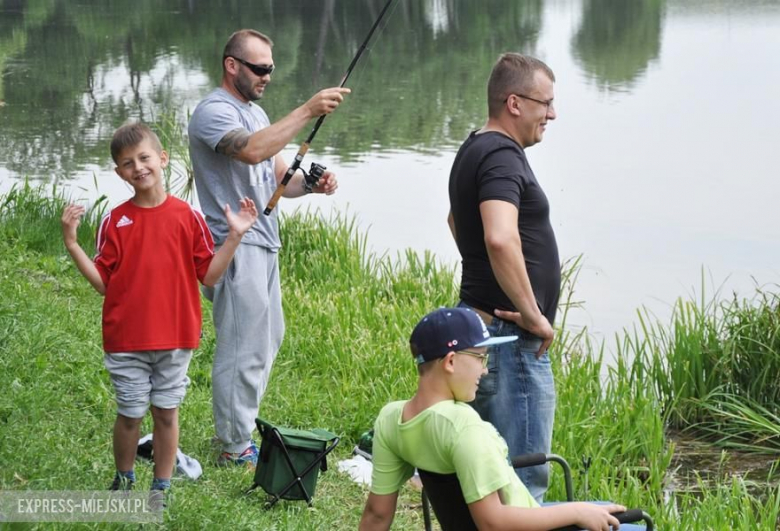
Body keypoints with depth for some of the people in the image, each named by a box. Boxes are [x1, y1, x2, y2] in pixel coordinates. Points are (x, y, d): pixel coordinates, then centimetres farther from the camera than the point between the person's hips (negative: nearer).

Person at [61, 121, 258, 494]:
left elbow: (209, 275, -1)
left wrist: (234, 237, -11)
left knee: (167, 412, 9)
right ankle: (124, 481, 30)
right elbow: (102, 282, -2)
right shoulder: (115, 221, -2)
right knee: (130, 414, 8)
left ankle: (161, 489, 22)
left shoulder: (187, 217, -3)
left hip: (175, 338, 0)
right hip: (126, 340, 0)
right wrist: (71, 243, -11)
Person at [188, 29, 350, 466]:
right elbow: (252, 151, -33)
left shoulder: (256, 113, 18)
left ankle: (242, 427, 28)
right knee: (244, 349, -6)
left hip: (264, 243, 10)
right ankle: (235, 447, 3)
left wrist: (311, 183, -3)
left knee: (268, 339, 17)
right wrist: (307, 112, -33)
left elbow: (278, 177, 18)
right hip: (236, 247, -10)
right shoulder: (213, 112, -14)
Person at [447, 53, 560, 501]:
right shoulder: (502, 156, -18)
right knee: (525, 477, -8)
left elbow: (457, 220, 35)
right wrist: (532, 314, -25)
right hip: (512, 335, -11)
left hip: (482, 324, 11)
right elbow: (500, 239, -35)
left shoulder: (475, 149, 16)